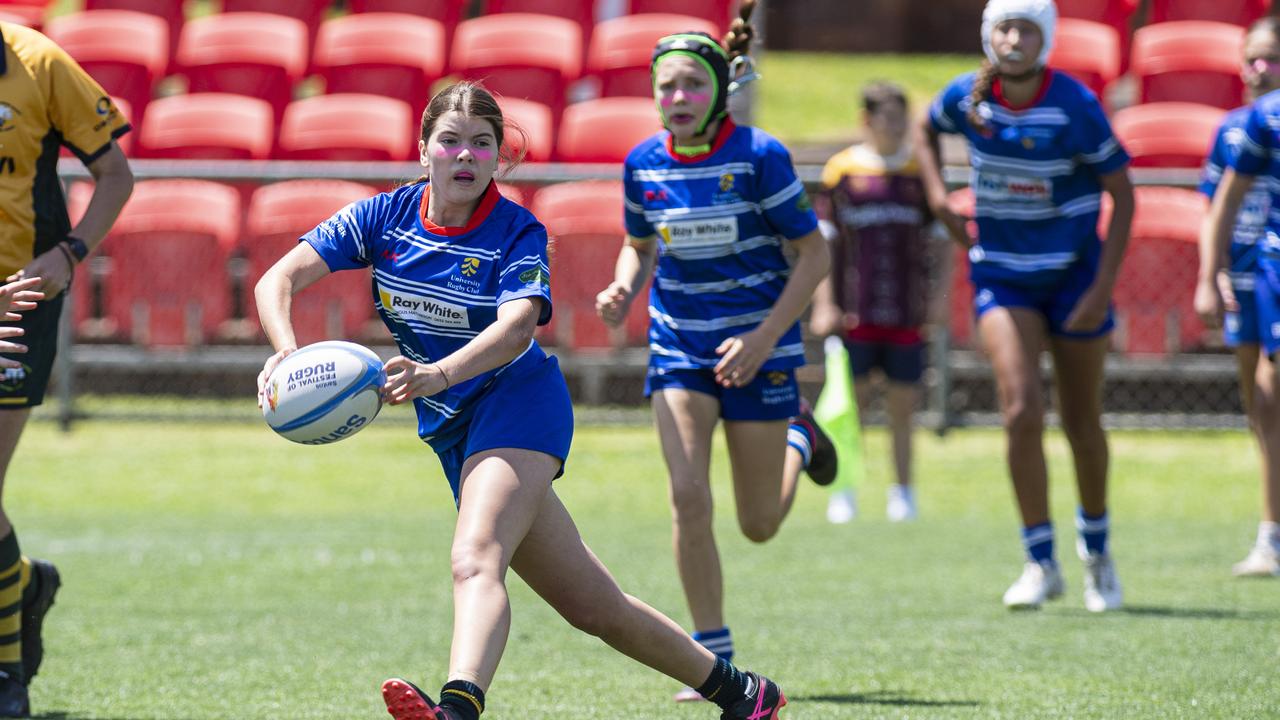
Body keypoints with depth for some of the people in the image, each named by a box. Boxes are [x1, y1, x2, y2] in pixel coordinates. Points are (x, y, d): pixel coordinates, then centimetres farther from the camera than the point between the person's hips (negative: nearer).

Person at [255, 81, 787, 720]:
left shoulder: (517, 232, -12)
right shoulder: (385, 216, -1)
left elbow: (517, 327, -31)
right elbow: (279, 278, -9)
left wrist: (436, 375, -49)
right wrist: (287, 350, -31)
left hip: (518, 404, -6)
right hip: (452, 430, 6)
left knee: (475, 561, -32)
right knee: (592, 606, 10)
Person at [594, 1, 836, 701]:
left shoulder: (759, 156, -16)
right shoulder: (644, 163, -4)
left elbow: (813, 254, -11)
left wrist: (764, 338, -19)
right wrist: (623, 289, -9)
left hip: (757, 342, -3)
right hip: (678, 345, 3)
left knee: (759, 525, 6)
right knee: (688, 499, -13)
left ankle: (797, 439, 41)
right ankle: (713, 656, 1)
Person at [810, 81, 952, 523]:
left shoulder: (921, 171, 4)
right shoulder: (842, 171, 0)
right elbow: (823, 242, 3)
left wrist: (940, 295, 2)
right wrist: (824, 305, -3)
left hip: (906, 311, 1)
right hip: (854, 313, -1)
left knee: (903, 404, 5)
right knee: (852, 400, 0)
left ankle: (903, 492, 16)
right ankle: (843, 491, 10)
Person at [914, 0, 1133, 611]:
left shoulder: (1074, 105, -17)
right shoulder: (966, 97, -7)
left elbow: (1122, 194, -10)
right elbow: (925, 131, 18)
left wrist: (1103, 286, -16)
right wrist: (937, 196, 1)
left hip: (1074, 274, -1)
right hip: (1002, 277, 1)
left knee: (1081, 423, 7)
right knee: (1021, 411, -15)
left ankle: (1096, 549, 32)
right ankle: (1041, 564, -7)